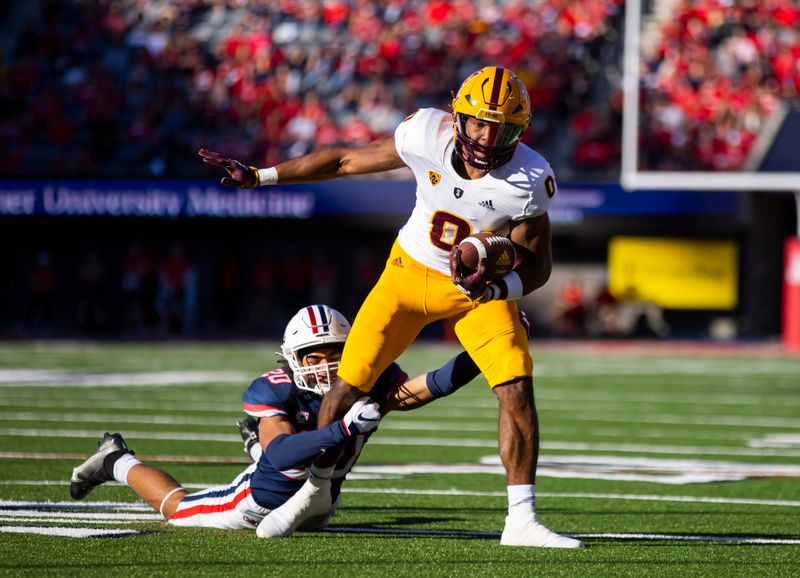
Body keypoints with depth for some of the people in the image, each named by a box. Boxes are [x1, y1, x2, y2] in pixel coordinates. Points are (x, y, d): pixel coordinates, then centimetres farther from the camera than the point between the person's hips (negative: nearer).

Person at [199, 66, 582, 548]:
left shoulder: (528, 179, -25)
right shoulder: (428, 134, -24)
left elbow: (538, 263, -12)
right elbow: (347, 161, -9)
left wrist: (497, 287, -34)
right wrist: (258, 175, -6)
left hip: (479, 288, -1)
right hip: (412, 271, 1)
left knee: (518, 392, -16)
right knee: (348, 385, -1)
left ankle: (522, 521, -6)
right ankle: (316, 488, 24)